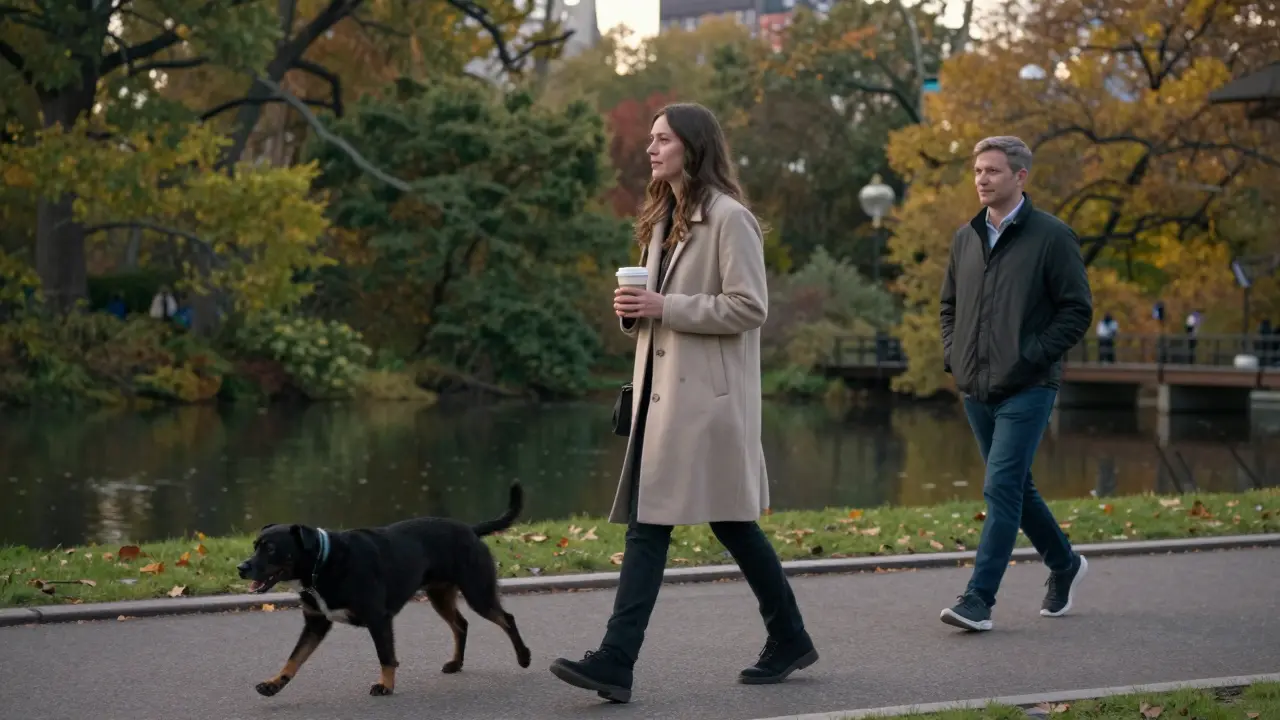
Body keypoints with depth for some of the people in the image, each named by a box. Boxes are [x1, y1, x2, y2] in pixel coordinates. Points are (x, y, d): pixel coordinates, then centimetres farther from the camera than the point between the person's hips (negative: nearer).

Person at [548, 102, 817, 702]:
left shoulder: (729, 218, -9)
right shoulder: (664, 218, 18)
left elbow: (749, 308, -16)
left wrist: (664, 307, -17)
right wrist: (634, 309, 3)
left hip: (706, 396, -8)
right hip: (662, 390, 8)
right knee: (645, 522, 2)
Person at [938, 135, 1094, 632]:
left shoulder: (1051, 236, -6)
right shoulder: (966, 238, 11)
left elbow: (1078, 310, -7)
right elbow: (949, 305, 23)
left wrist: (1031, 358, -14)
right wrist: (953, 355, 8)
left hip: (1026, 391, -7)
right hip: (975, 388, 7)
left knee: (1001, 490, -12)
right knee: (1016, 488, 15)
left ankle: (978, 599, -11)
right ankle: (1065, 564, 35)